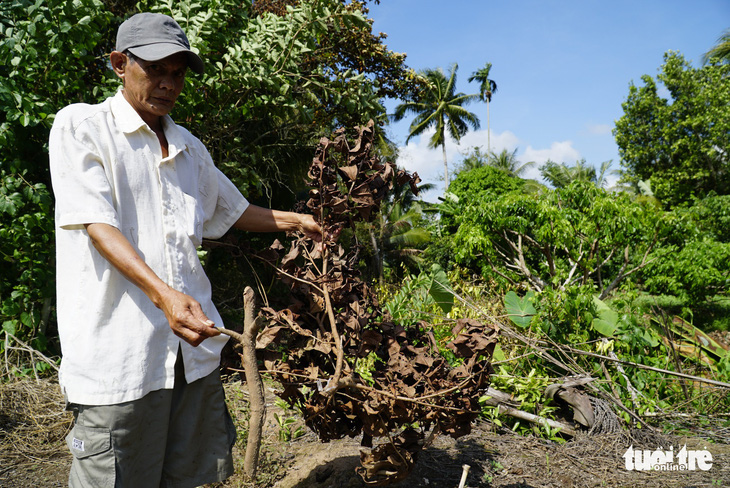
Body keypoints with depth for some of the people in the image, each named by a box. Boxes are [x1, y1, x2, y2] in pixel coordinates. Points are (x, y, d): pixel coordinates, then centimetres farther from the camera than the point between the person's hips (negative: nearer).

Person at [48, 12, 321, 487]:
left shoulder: (189, 148, 18)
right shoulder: (81, 126, 0)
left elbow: (230, 209, 33)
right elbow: (97, 226, -13)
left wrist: (291, 220, 22)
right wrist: (163, 294, -26)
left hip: (192, 342, 6)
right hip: (117, 348, -5)